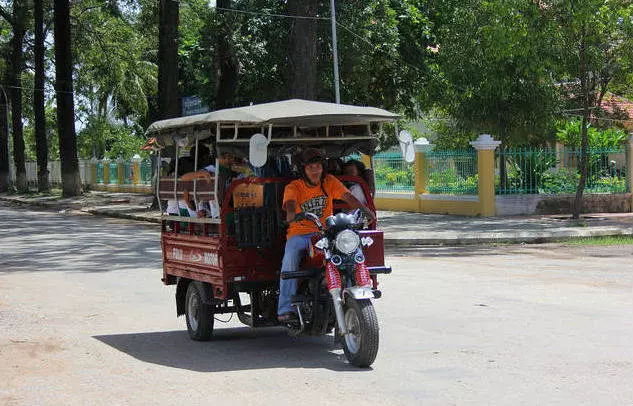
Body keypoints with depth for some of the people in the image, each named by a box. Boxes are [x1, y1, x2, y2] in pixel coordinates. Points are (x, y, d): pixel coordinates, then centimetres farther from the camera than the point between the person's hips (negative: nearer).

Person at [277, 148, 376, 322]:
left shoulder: (329, 182, 7)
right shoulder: (293, 187, -2)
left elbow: (348, 197, -4)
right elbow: (290, 205, -22)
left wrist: (365, 210, -24)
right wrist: (291, 215, -47)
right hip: (299, 234, -2)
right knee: (290, 257, -33)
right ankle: (286, 308, -32)